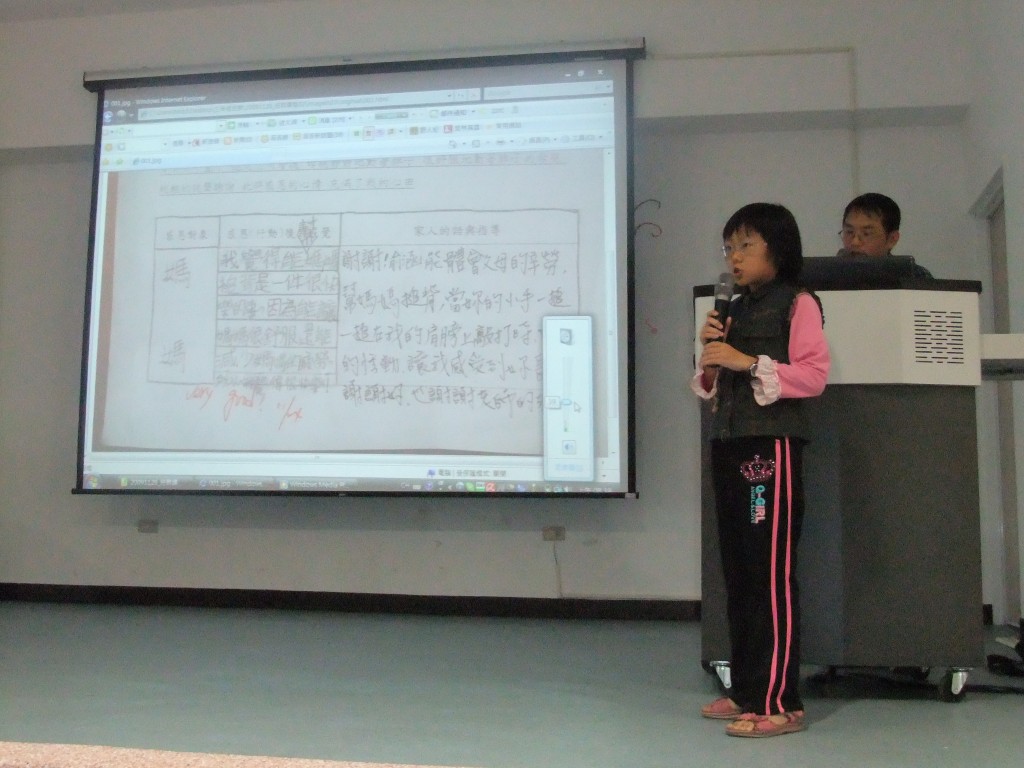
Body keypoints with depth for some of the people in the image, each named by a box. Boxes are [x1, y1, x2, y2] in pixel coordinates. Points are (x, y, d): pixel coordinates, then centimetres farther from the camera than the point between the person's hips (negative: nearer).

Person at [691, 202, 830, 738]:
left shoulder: (798, 303, -1)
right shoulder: (733, 312, 19)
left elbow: (813, 375, -11)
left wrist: (749, 362, -16)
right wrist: (710, 354, 2)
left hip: (772, 445, -7)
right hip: (727, 445, 7)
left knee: (773, 573, -7)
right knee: (738, 571, 8)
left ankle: (780, 703, -2)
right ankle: (747, 690, 17)